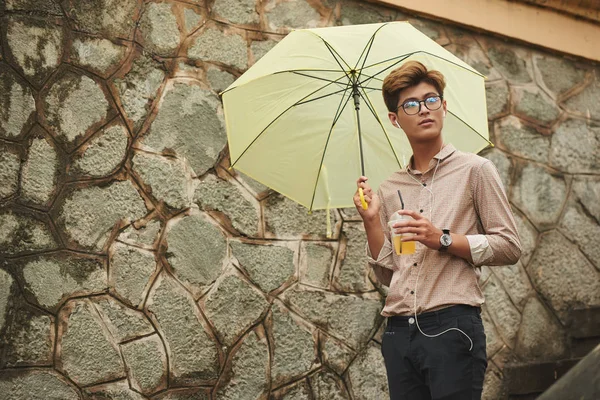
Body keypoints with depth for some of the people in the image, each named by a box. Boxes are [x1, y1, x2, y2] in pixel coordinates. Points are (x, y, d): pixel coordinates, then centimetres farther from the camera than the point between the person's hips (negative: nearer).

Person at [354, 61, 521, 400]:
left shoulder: (474, 169, 5)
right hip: (399, 332, 4)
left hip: (451, 325, -4)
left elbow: (509, 247, -1)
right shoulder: (390, 190, 16)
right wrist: (372, 220, 1)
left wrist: (442, 239, -11)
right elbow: (387, 273, 15)